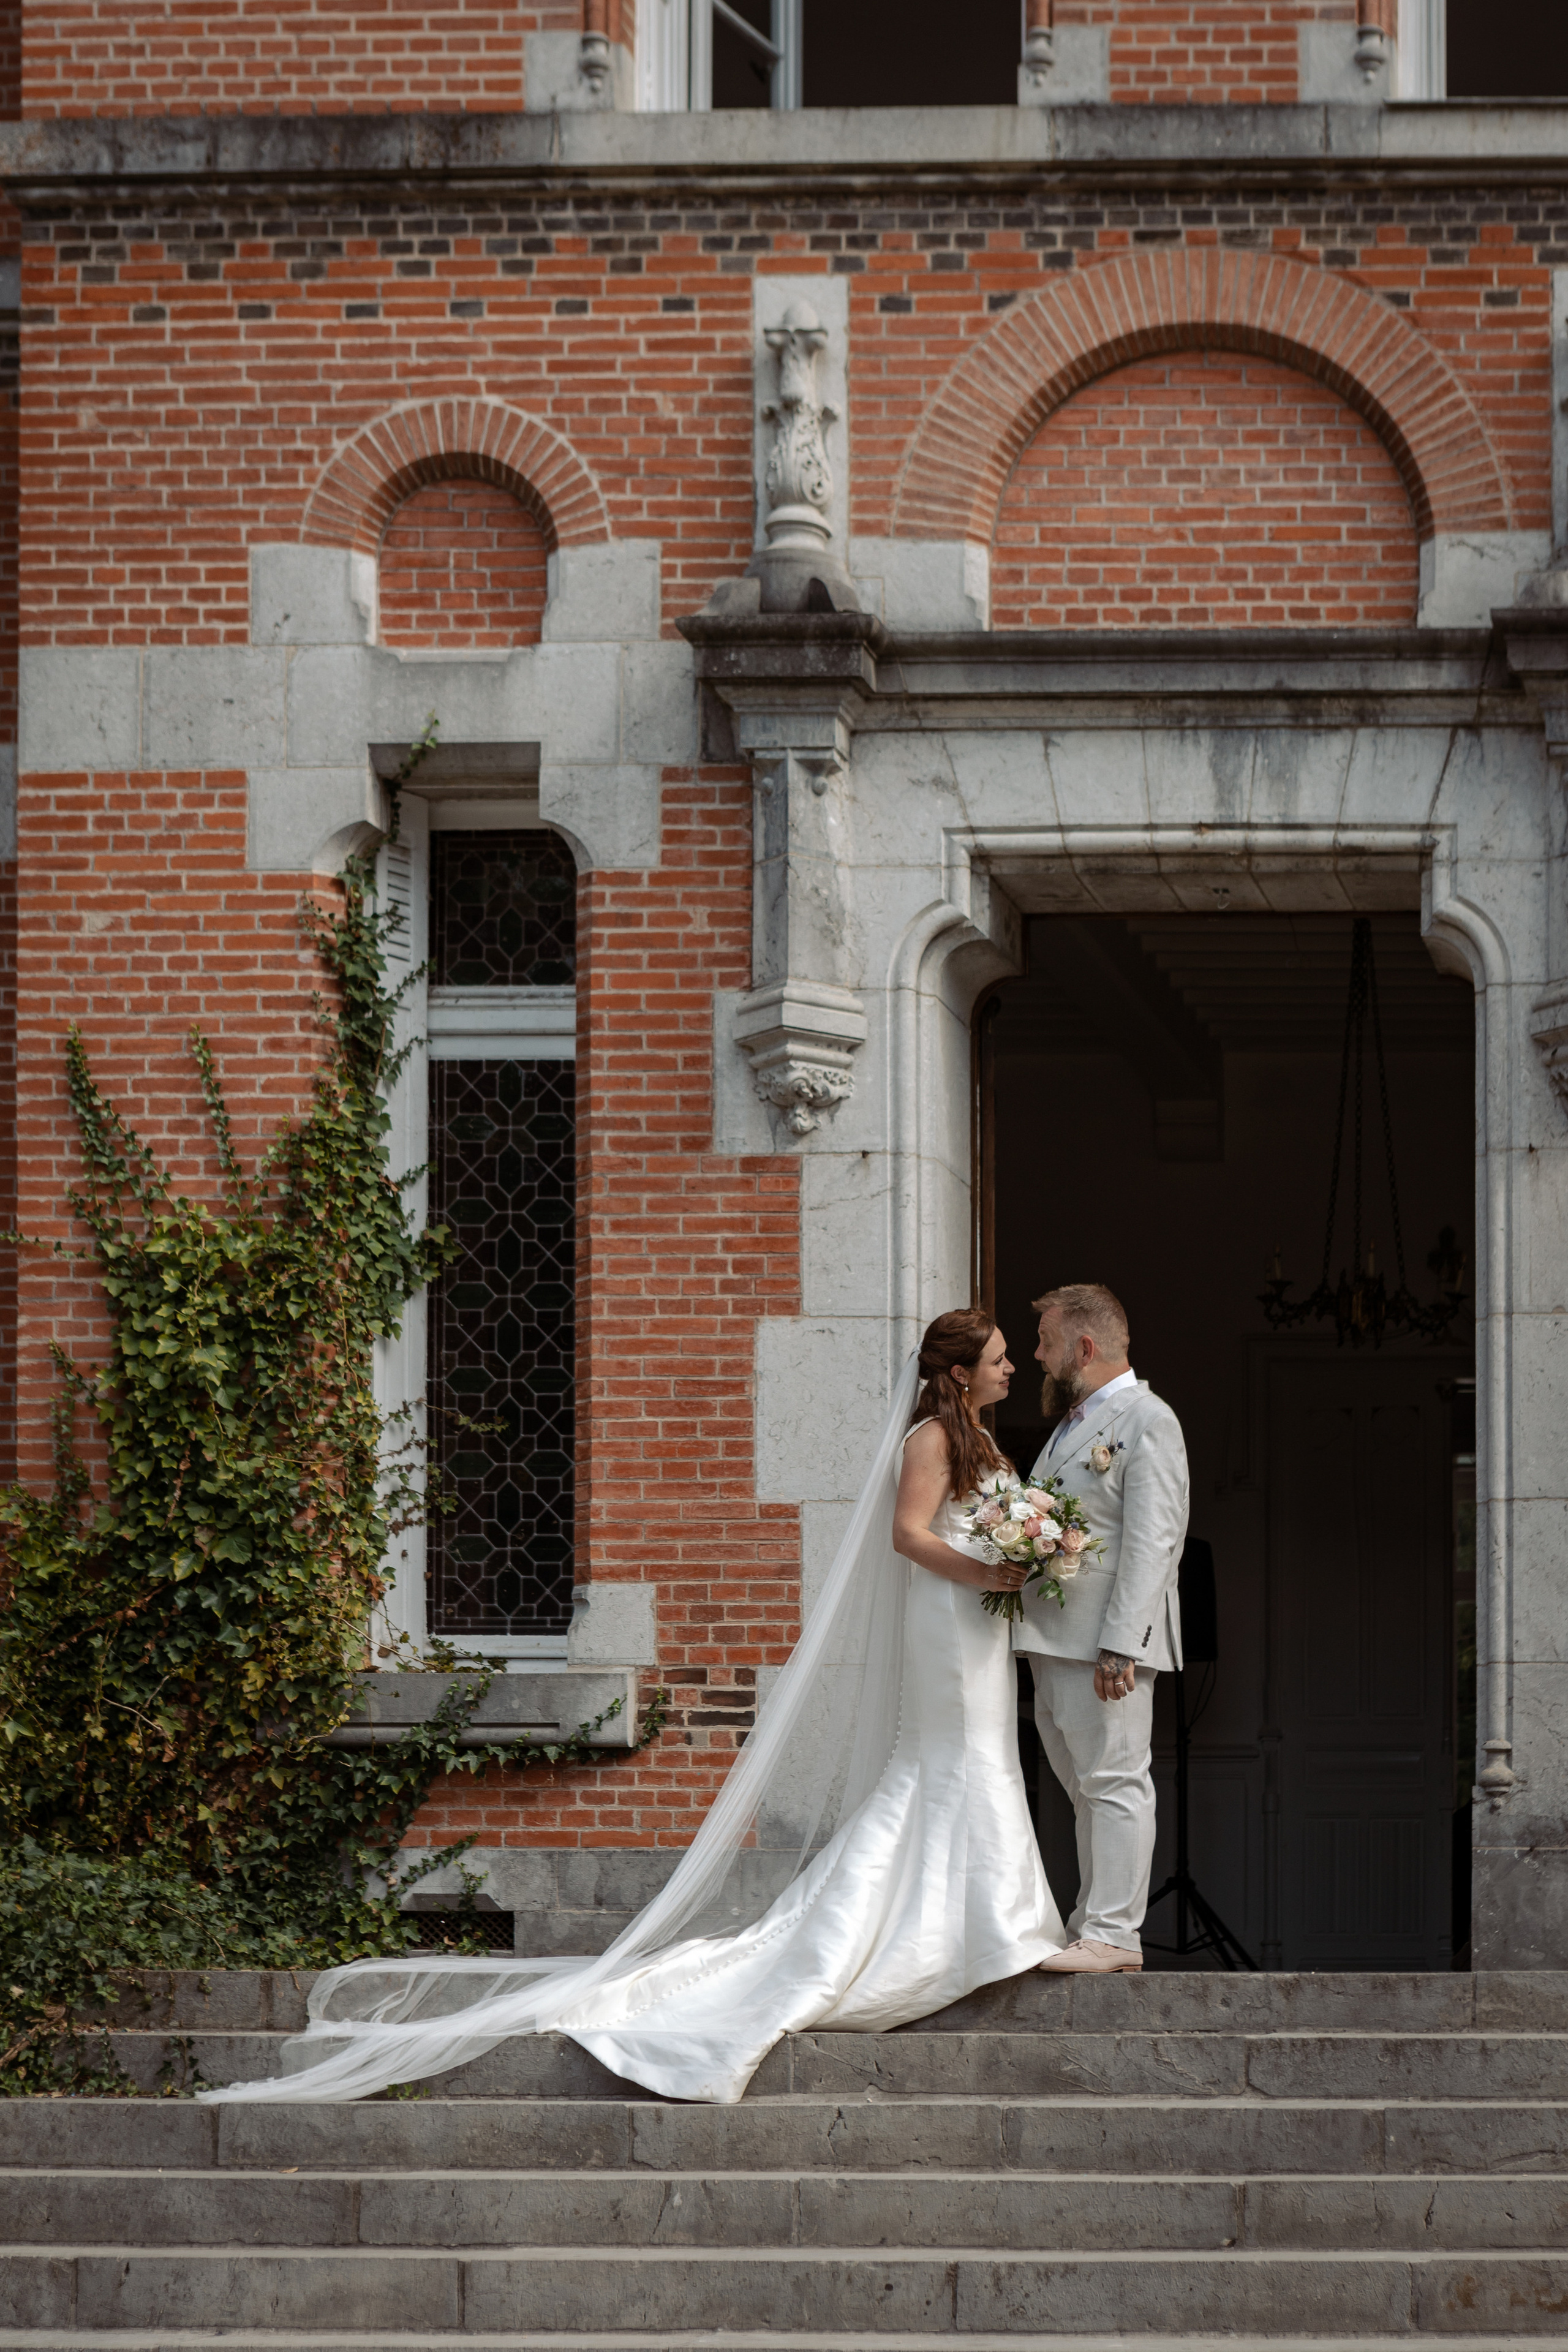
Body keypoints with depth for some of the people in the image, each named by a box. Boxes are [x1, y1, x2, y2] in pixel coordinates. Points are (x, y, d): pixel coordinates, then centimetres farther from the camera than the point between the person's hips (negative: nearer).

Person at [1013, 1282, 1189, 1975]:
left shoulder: (1147, 1421, -10)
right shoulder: (1073, 1422, 21)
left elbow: (1150, 1544, -17)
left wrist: (1120, 1645, -22)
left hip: (1104, 1639, -10)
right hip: (1053, 1642, 10)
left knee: (1113, 1782, -7)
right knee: (1086, 1787, 14)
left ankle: (1114, 1933, -7)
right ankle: (1094, 1922, 19)